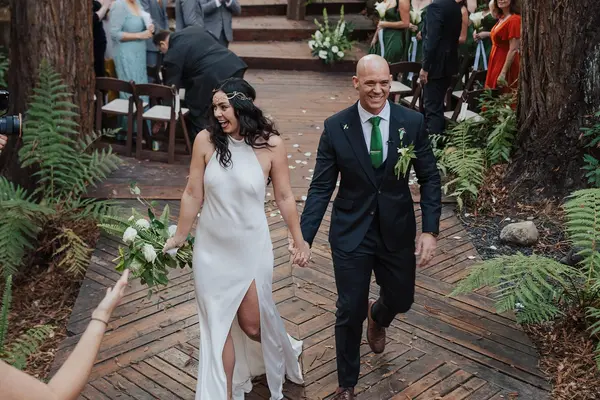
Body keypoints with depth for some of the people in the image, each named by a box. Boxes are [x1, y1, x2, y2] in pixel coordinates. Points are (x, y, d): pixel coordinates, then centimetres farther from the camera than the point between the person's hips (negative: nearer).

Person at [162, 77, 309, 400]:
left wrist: (299, 241, 4)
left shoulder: (271, 144, -11)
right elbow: (193, 194, -1)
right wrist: (179, 237, 7)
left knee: (252, 323, 11)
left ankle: (283, 354, 47)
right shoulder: (206, 140, -10)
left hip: (252, 248, -1)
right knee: (217, 326, 10)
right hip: (211, 249, 2)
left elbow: (284, 197, -2)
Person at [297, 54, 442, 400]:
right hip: (351, 233, -2)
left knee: (401, 300, 17)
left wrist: (431, 231, -10)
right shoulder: (335, 127, -11)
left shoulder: (412, 122, -8)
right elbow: (321, 187, -8)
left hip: (397, 231, 2)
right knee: (350, 311, 5)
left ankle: (377, 317, 58)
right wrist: (304, 237, -14)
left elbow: (429, 178, -3)